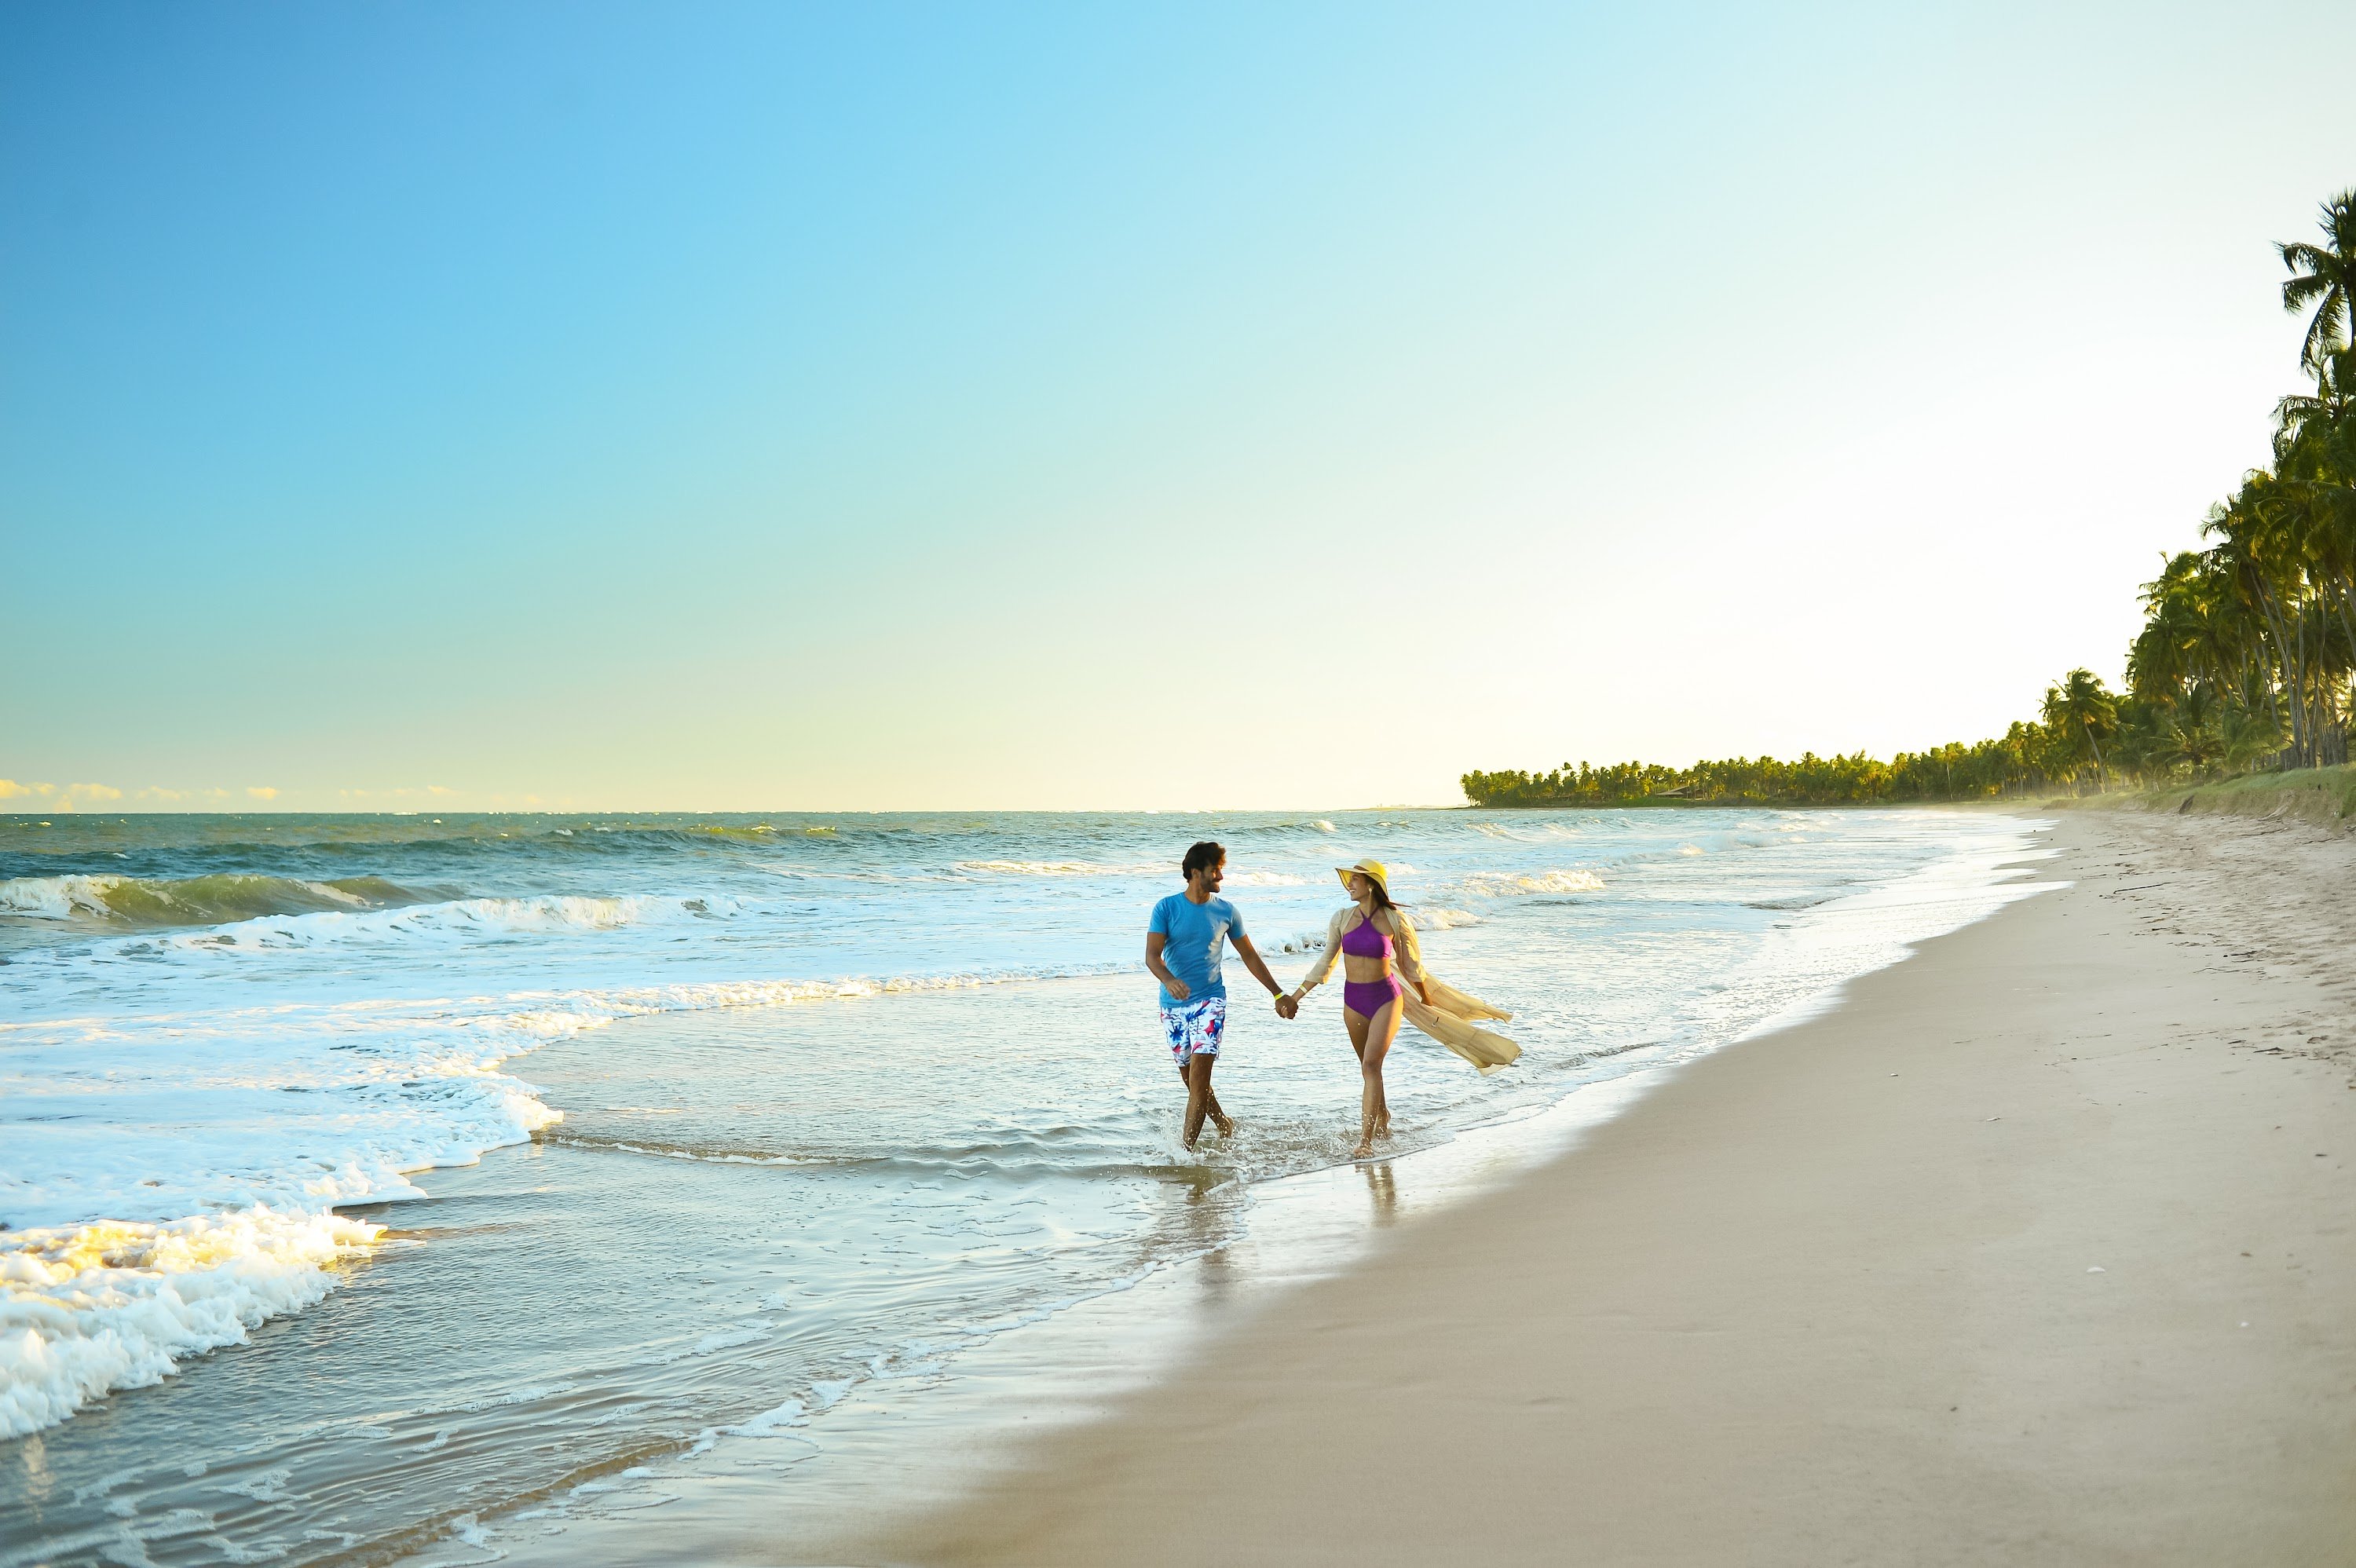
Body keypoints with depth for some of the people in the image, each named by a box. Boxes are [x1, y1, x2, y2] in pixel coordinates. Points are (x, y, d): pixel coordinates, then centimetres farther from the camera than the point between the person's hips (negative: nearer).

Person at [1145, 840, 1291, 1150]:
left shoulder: (1226, 911, 3)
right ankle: (1226, 1128, 31)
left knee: (1198, 1078, -14)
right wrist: (1169, 981, -34)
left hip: (1210, 1001, -1)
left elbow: (1249, 956, 14)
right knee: (1191, 1080, 10)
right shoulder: (1166, 908, -4)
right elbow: (1152, 955, -13)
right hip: (1173, 1006, 1)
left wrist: (1278, 994, 17)